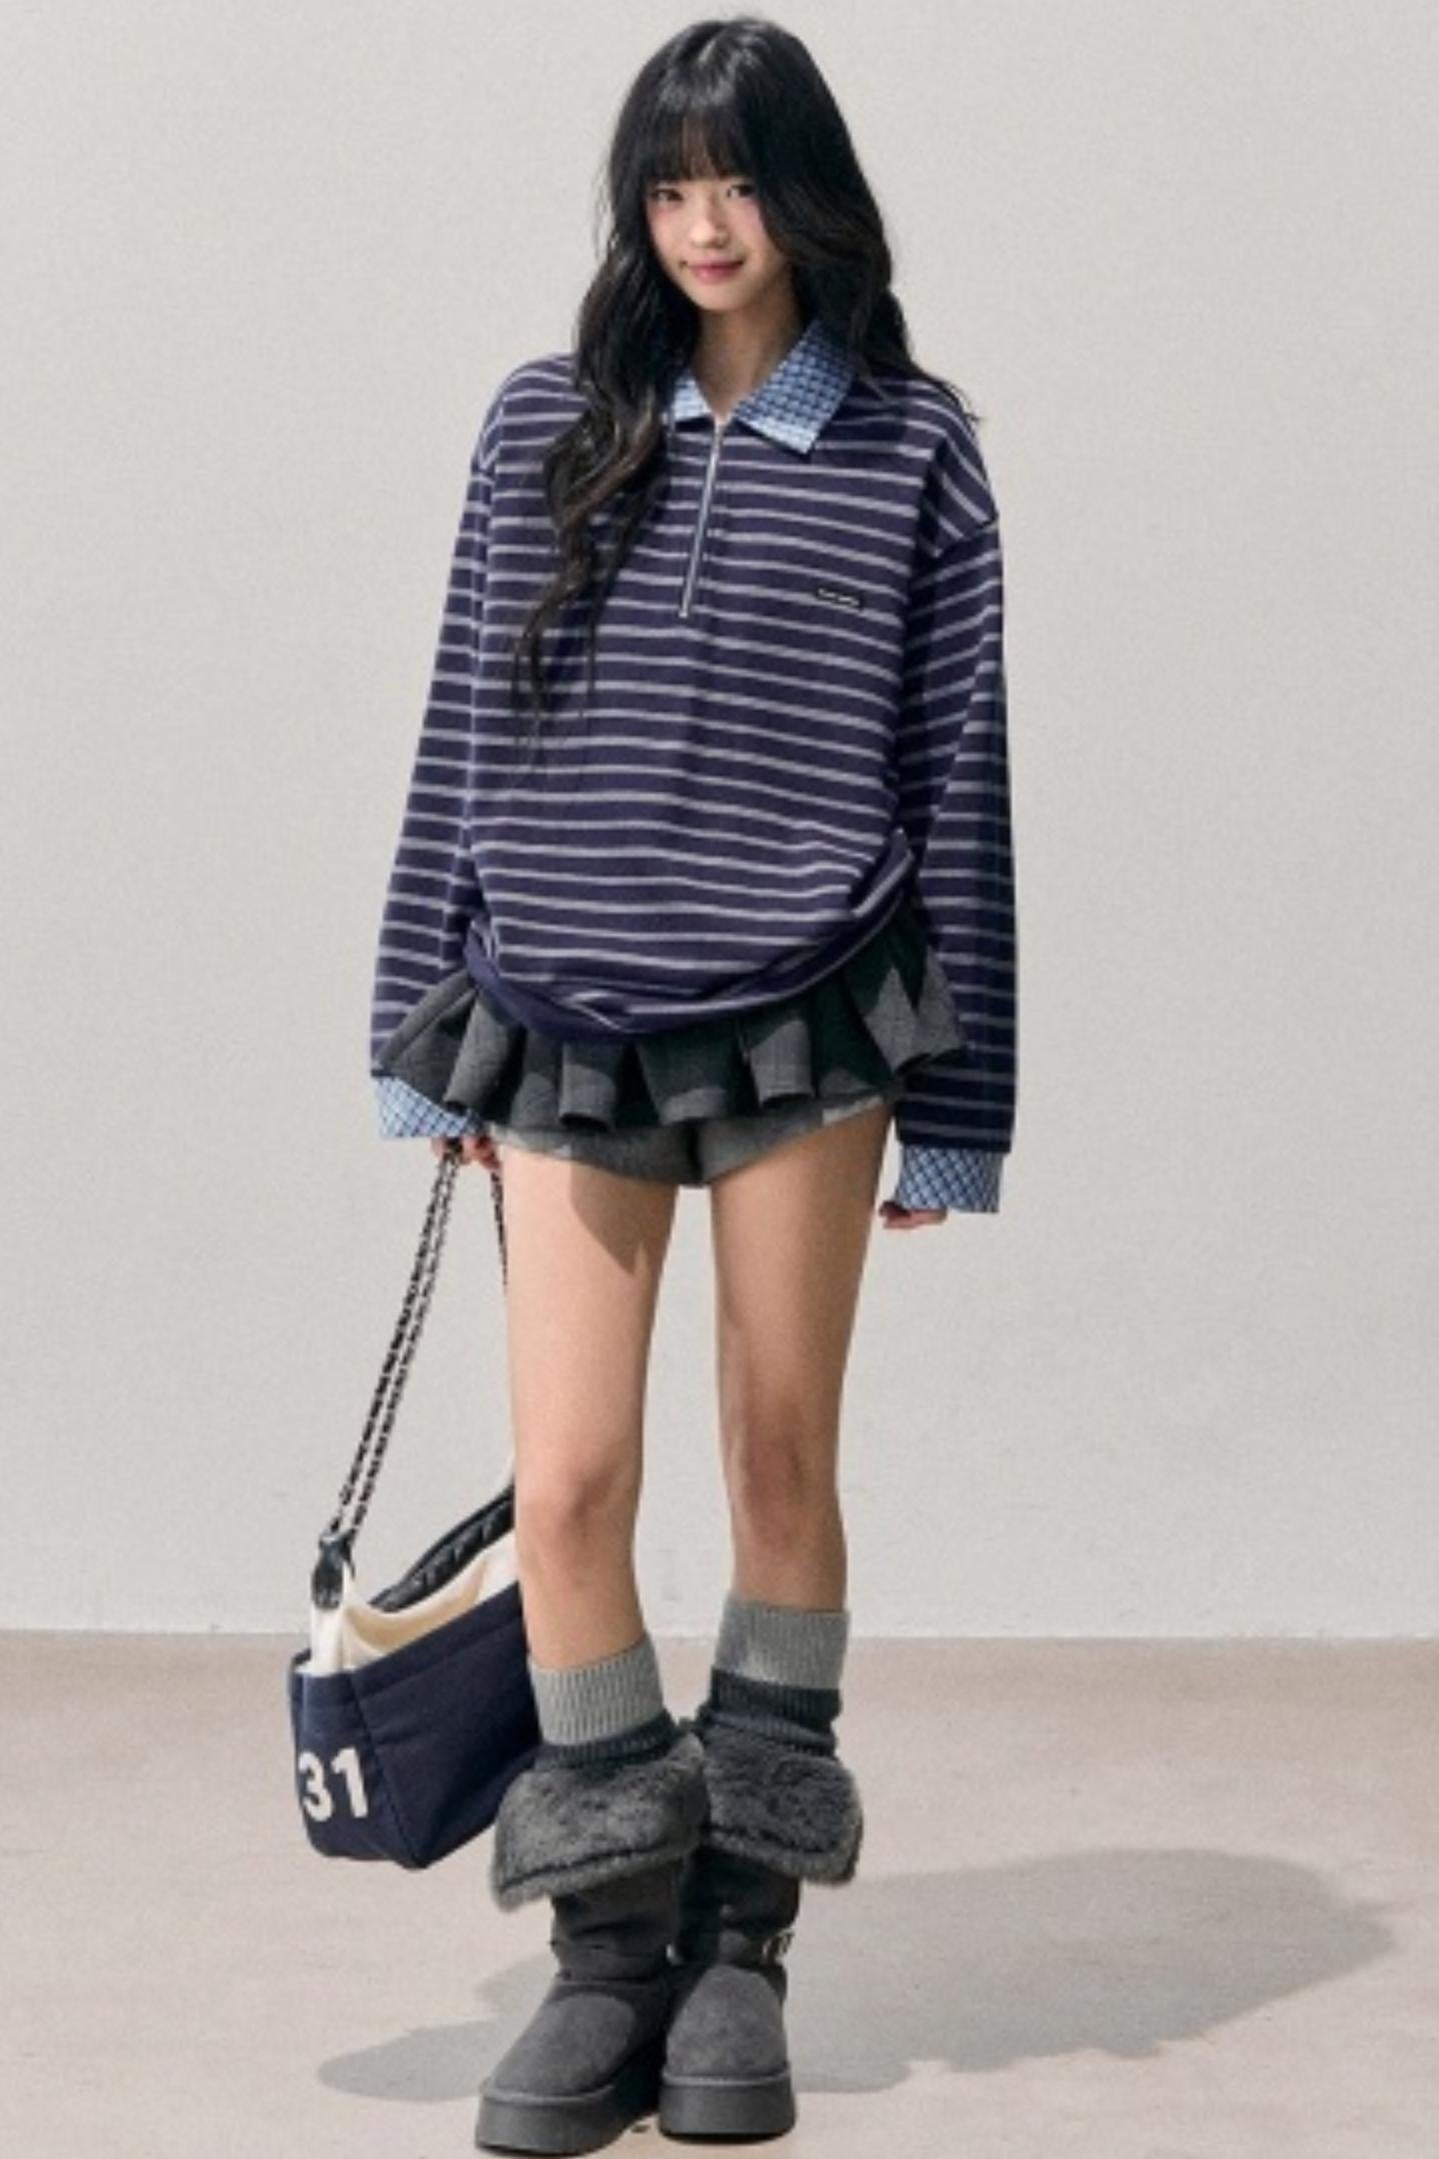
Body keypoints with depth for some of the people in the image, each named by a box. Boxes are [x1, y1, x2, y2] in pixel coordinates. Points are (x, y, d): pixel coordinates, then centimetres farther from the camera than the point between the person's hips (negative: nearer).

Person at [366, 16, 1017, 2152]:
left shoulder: (914, 447, 3)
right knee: (569, 1486, -3)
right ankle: (608, 1953, 10)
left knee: (782, 1464, 5)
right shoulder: (547, 424, 7)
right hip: (569, 1032, 1)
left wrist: (953, 1104, 1)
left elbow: (959, 768, 3)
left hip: (803, 1025, -1)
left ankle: (744, 1944, 18)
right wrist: (436, 1034, 7)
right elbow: (465, 732, 10)